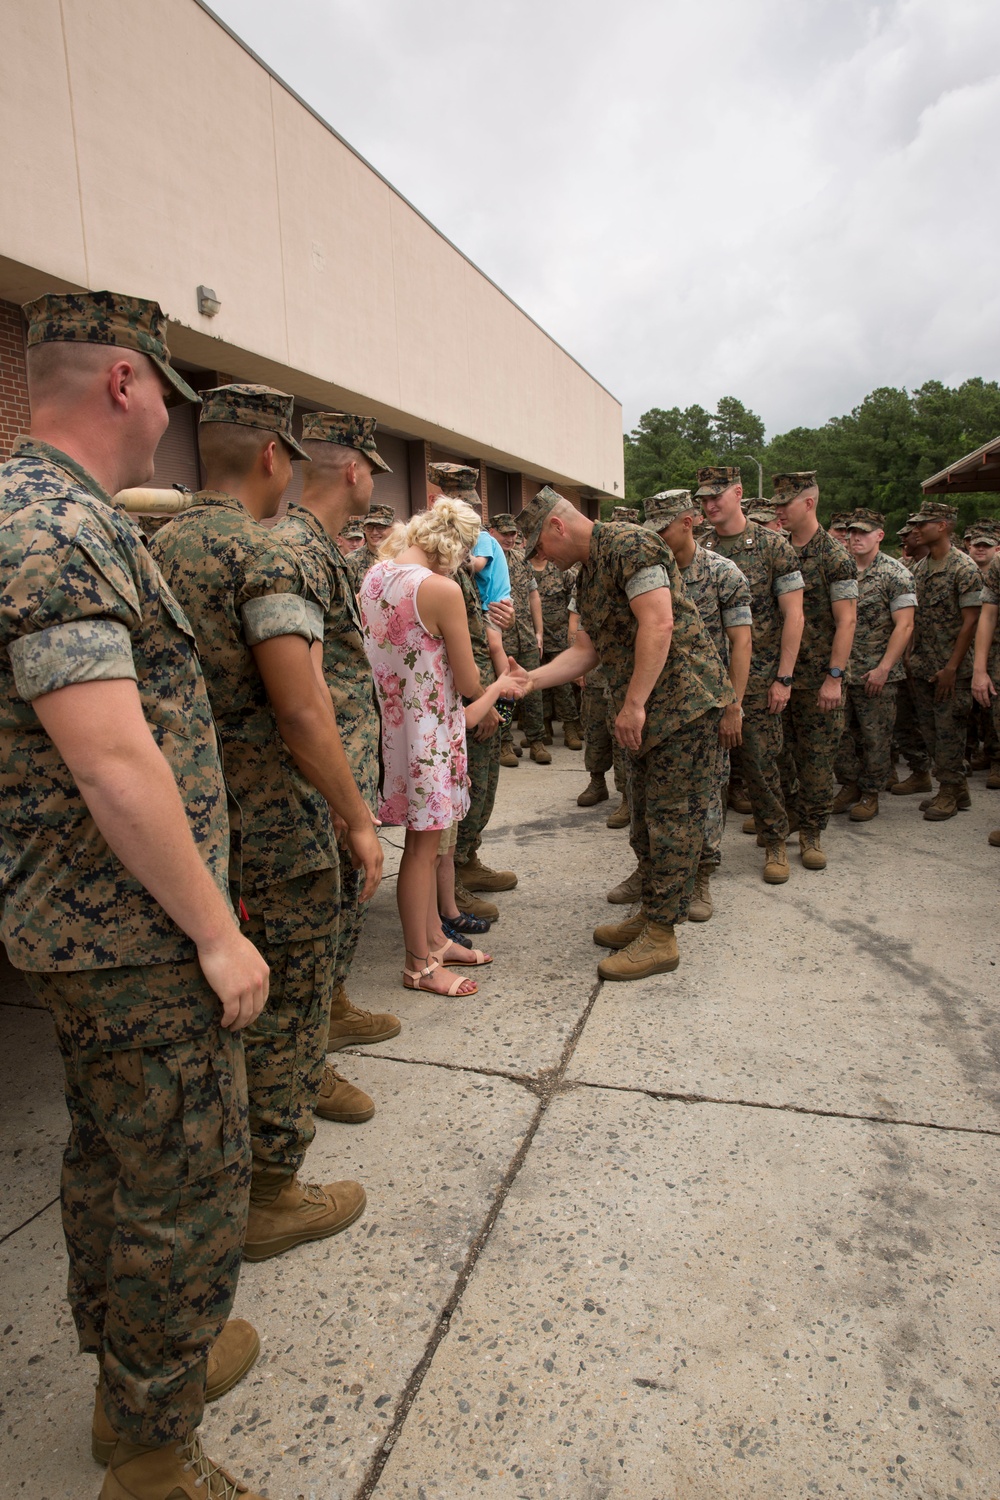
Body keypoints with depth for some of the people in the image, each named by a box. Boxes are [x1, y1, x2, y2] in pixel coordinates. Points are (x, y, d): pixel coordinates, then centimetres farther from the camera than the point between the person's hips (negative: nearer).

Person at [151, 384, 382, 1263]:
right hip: (273, 824, -8)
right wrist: (359, 820, -15)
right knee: (286, 1000, 6)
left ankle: (299, 1076, 46)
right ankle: (269, 1198, 20)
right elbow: (302, 713, -24)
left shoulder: (159, 548, 9)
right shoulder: (265, 559, -17)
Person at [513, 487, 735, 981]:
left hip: (683, 697, -10)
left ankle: (660, 938, 4)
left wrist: (634, 703, -22)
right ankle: (651, 914, 28)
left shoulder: (628, 544, -13)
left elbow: (659, 623, -23)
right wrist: (530, 679, 10)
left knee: (671, 816, -4)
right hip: (648, 710, 10)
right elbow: (587, 649, 19)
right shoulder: (587, 575, 17)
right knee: (646, 814, 15)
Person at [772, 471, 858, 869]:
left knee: (817, 758, 2)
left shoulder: (835, 557, -6)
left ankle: (811, 833, 13)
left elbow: (846, 620, -10)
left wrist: (834, 677, -16)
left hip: (818, 679, -4)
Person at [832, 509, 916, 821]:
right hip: (839, 670, 4)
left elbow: (904, 626, -10)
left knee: (875, 737, 3)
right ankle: (849, 786, 25)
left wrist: (883, 669, -17)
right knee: (842, 732, 9)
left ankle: (870, 794, 16)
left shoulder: (895, 574, -6)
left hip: (876, 673, -4)